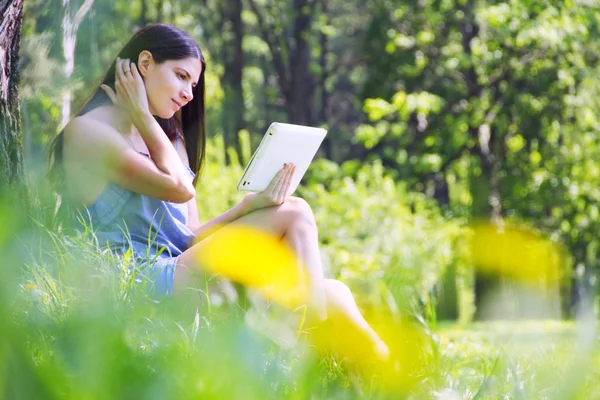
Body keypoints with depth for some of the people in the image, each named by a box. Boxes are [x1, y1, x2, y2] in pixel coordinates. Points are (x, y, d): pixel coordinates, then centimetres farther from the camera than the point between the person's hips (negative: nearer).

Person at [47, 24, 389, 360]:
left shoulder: (170, 139, 24)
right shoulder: (86, 132, -2)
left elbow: (191, 238, 13)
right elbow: (178, 188, -12)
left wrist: (251, 205, -4)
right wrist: (141, 116, -1)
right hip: (145, 287, -8)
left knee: (333, 294, -8)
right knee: (294, 215, -13)